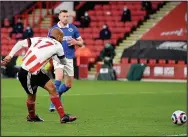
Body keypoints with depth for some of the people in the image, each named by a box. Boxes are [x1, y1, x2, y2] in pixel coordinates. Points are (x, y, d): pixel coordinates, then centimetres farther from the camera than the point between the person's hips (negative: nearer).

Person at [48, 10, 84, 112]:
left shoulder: (73, 28, 7)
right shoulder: (53, 29, 2)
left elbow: (81, 42, 12)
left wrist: (75, 42, -10)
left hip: (69, 58, 4)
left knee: (68, 85, 8)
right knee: (59, 77, -26)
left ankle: (57, 94, 36)